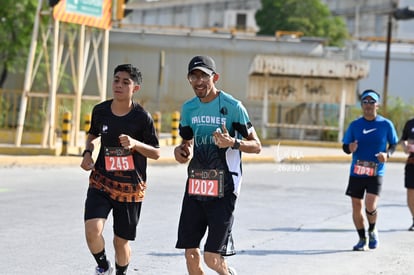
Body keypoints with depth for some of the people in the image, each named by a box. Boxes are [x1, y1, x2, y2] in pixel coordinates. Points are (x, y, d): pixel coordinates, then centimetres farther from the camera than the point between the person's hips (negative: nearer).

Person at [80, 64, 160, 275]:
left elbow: (156, 153, -5)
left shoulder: (142, 117, -11)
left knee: (121, 241, 6)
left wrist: (135, 144, -23)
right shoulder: (100, 111, -3)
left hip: (131, 187, -2)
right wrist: (87, 152, -1)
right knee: (92, 229, -19)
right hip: (101, 181, 2)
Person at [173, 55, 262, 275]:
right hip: (195, 186, 6)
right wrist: (181, 150, -1)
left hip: (223, 189, -6)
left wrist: (233, 143, -25)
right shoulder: (188, 108, 9)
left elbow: (256, 146, -5)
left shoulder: (232, 106, -9)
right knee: (191, 253, 4)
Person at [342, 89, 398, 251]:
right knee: (356, 206, 4)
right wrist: (350, 148, -17)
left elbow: (393, 144, 9)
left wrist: (387, 154, -12)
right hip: (356, 172, 3)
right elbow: (345, 146, 7)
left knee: (370, 206, -16)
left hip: (376, 173, -2)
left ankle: (372, 231, 15)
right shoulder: (355, 125, 3)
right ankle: (362, 239, 22)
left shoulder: (386, 124, -1)